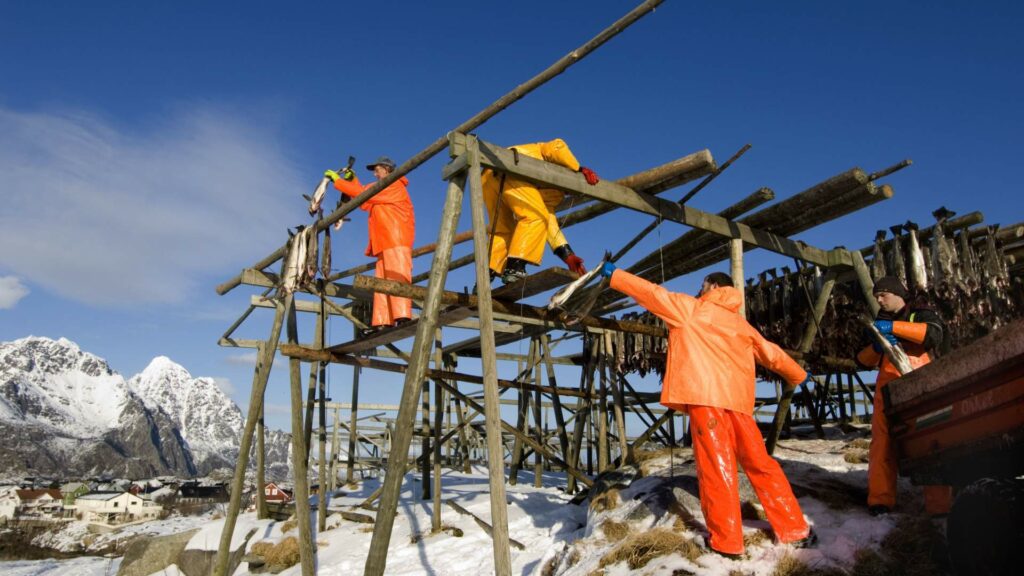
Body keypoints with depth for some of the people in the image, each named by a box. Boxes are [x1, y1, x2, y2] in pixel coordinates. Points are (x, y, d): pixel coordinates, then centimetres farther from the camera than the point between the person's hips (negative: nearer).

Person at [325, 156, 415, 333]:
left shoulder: (394, 185, 1)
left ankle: (402, 317, -31)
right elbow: (365, 203, 29)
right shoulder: (383, 192, 32)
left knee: (397, 278, -21)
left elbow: (364, 193, -6)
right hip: (385, 244, 10)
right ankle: (382, 322, -7)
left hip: (396, 240, -10)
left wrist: (338, 181, 0)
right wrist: (352, 180, 22)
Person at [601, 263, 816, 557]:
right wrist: (799, 376, 46)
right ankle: (795, 530, 16)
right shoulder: (741, 323, 24)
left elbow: (652, 293, 5)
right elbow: (772, 354, 30)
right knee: (760, 464, 13)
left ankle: (727, 541, 1)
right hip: (737, 399, 6)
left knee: (716, 467, -3)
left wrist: (614, 274, 12)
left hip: (705, 396, -6)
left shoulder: (691, 307, 9)